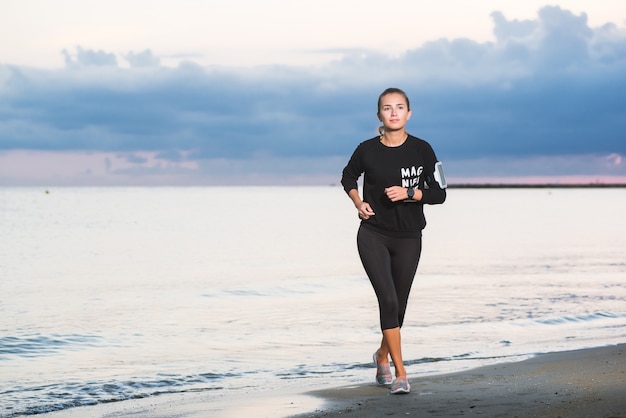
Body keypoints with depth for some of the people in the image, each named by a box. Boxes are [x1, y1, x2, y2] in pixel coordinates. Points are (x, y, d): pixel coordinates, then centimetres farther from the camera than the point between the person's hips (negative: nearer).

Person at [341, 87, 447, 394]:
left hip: (408, 238, 2)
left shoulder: (421, 150, -5)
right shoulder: (367, 150, -4)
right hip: (373, 234, -1)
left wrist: (408, 193, -18)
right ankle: (400, 373, -11)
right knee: (388, 300, -15)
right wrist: (358, 202, -1)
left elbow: (439, 193, -3)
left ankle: (382, 356, 38)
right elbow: (348, 177, 16)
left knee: (398, 305, 11)